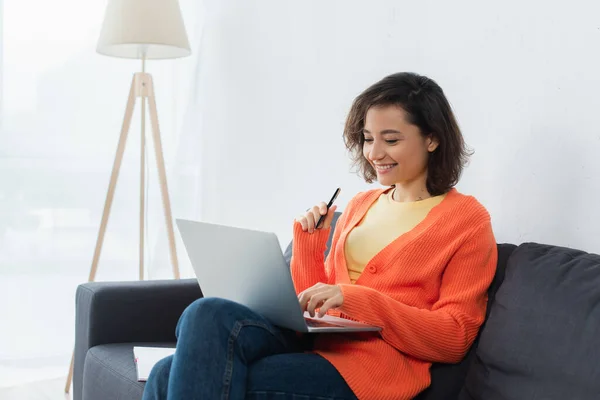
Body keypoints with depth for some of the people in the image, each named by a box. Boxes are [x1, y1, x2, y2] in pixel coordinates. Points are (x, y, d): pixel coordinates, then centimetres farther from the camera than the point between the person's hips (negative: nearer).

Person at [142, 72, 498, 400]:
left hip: (374, 369, -6)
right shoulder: (360, 204, 20)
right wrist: (308, 245, 4)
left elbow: (454, 338, -6)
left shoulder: (467, 219, 2)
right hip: (314, 342, 6)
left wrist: (358, 300, -17)